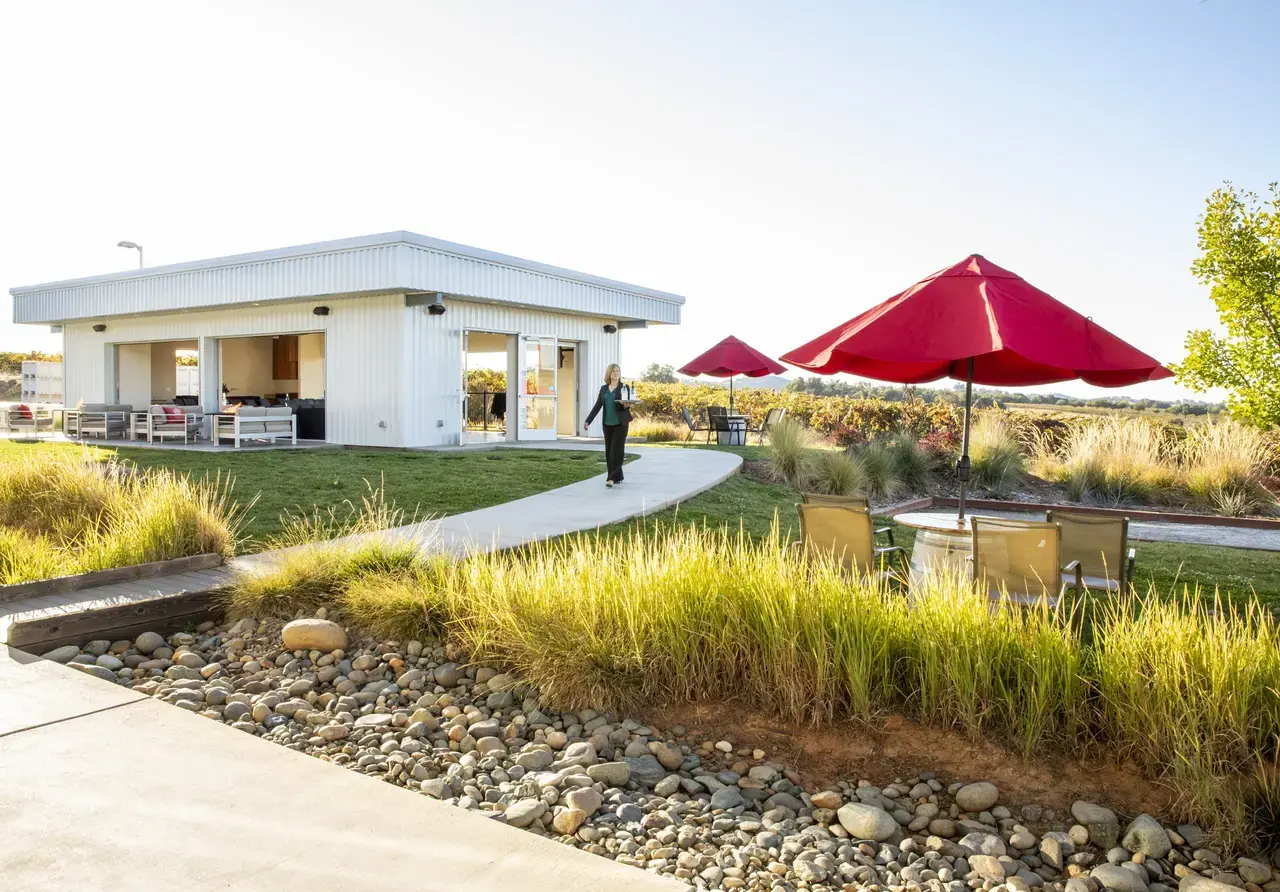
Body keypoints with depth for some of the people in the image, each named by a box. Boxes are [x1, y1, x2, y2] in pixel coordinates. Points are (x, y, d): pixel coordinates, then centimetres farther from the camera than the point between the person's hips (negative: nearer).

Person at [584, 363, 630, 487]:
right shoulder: (603, 388, 10)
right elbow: (597, 406, 10)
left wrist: (626, 405, -28)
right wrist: (588, 420, 3)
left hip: (620, 423, -4)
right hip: (607, 424, 4)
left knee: (616, 450, -10)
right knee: (609, 451, 4)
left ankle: (612, 477, -13)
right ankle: (617, 477, 12)